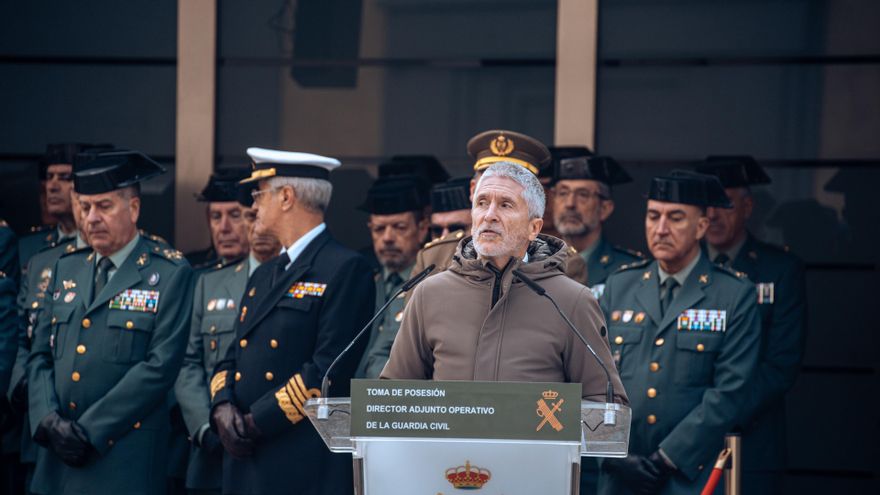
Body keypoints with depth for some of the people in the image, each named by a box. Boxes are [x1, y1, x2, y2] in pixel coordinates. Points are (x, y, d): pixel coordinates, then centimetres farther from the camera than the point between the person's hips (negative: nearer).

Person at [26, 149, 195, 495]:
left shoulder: (170, 274, -3)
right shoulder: (67, 269, 15)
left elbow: (160, 366, -12)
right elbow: (40, 355, 13)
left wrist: (89, 429, -14)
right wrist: (49, 420, -6)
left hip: (124, 460, -5)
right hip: (57, 458, 5)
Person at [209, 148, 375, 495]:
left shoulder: (346, 270, -7)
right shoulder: (263, 276, 20)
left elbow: (329, 369, -16)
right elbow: (233, 358, 18)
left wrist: (255, 423, -14)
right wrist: (223, 409, -3)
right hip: (244, 464, 7)